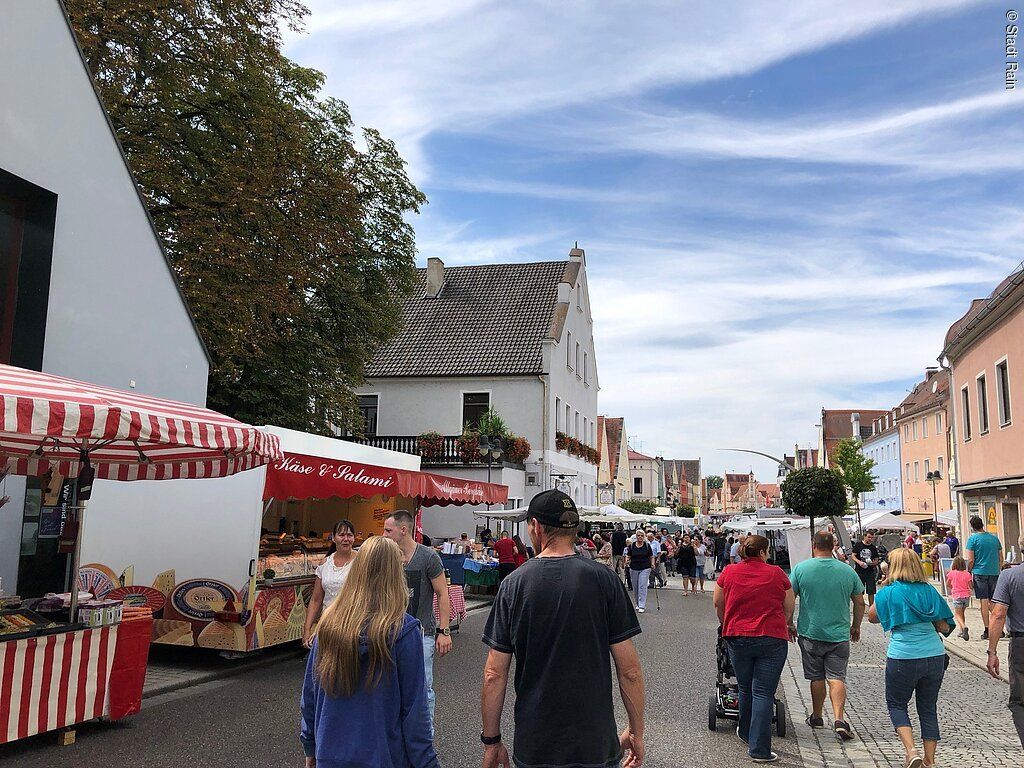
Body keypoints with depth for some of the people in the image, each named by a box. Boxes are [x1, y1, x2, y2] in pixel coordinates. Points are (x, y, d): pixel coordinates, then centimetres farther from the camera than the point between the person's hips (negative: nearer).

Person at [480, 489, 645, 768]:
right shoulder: (604, 579, -10)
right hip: (598, 745, 0)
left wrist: (491, 741, 6)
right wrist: (636, 733, 6)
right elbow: (629, 670, -8)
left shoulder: (514, 584, -8)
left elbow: (494, 675, -6)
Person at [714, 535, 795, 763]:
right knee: (764, 693, 1)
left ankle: (746, 733, 37)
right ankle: (759, 749, 0)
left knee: (745, 689, 20)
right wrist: (784, 626, 25)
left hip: (737, 638, 2)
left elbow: (718, 603, 12)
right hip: (772, 639, -2)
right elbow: (789, 608, 5)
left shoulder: (729, 572, 2)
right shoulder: (777, 574, -2)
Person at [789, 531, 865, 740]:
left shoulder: (801, 569, -7)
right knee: (837, 677, 1)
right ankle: (839, 718, -13)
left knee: (817, 677, 12)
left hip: (810, 632, -1)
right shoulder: (848, 571, 0)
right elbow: (860, 603, 8)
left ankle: (817, 715, 24)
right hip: (839, 634, 1)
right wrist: (856, 626, 22)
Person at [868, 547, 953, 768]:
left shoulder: (888, 592, -7)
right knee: (928, 708, 16)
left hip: (903, 657, -4)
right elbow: (944, 627, 5)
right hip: (935, 656, 4)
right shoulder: (930, 591, 3)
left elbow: (872, 617, 8)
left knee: (896, 704, 13)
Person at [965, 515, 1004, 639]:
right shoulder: (994, 538, 8)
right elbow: (1001, 559, 12)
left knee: (984, 602, -2)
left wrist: (969, 572, 4)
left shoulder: (973, 539, -6)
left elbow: (970, 560, -9)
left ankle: (986, 630, -2)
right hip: (994, 573, 4)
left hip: (980, 573, -4)